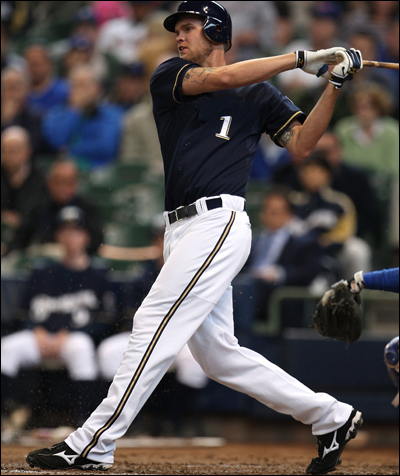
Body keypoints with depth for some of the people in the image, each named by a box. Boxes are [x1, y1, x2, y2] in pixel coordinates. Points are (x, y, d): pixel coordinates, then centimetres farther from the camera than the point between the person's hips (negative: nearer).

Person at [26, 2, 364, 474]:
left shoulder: (258, 95, 9)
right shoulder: (167, 78, 13)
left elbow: (301, 143, 0)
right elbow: (219, 78, -4)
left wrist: (334, 85, -10)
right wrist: (302, 58, -6)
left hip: (219, 221, -6)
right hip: (182, 229, 6)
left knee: (155, 324, -14)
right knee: (217, 353, 6)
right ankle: (331, 417, 14)